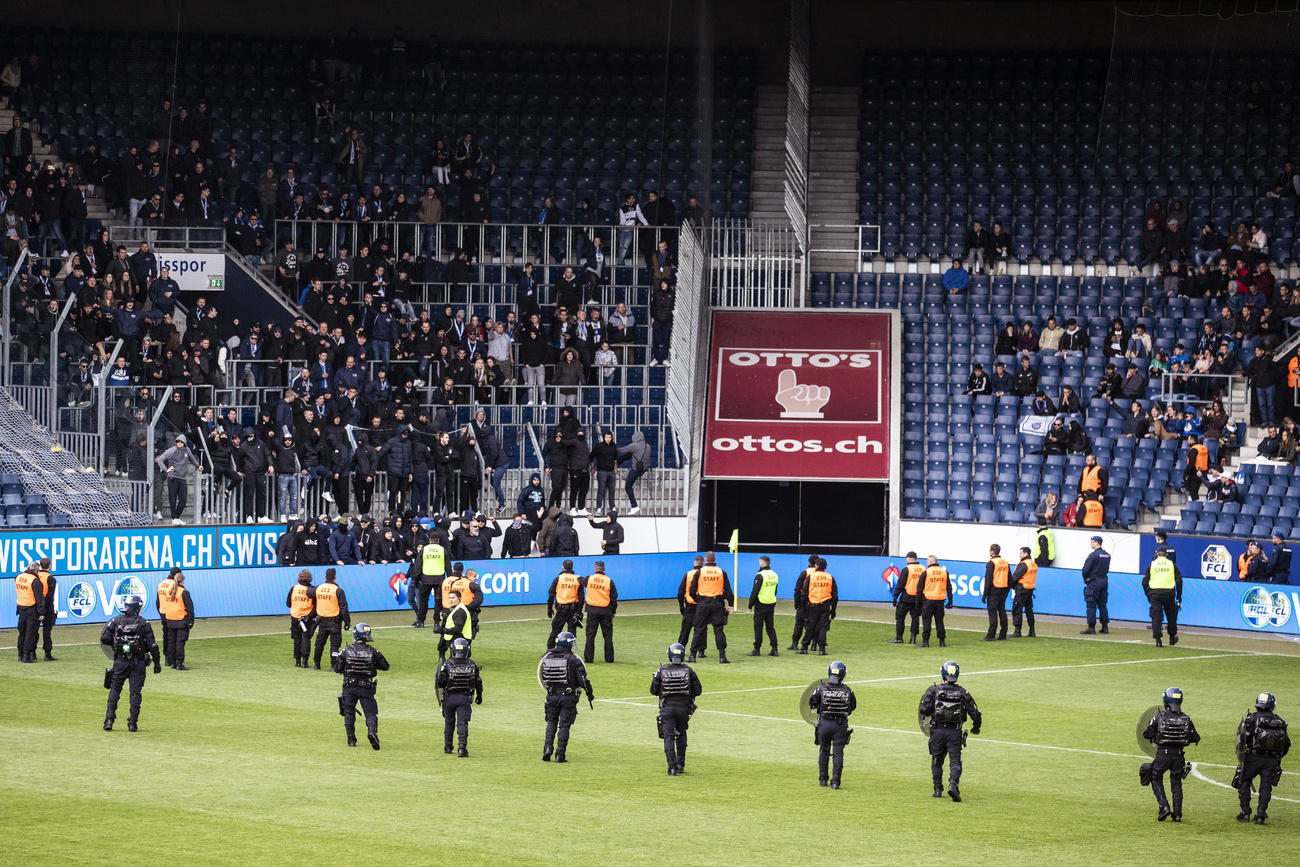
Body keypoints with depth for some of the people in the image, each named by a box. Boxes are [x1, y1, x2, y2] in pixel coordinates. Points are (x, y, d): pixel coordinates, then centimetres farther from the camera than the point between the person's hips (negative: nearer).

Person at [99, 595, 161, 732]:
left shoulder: (116, 621, 0)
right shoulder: (143, 623, -3)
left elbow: (104, 639, -4)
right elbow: (152, 645, -4)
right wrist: (157, 663, 4)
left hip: (120, 661, 1)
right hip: (137, 662, -1)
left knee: (114, 690, 10)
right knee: (135, 692, 3)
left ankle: (109, 720, 3)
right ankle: (133, 723, 1)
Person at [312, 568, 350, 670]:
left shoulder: (318, 589, 3)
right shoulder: (338, 590, -13)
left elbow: (315, 605, 14)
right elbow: (343, 608, -12)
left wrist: (316, 617, 26)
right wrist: (347, 621, -7)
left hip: (322, 620, 5)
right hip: (334, 621, -5)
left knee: (319, 642, 15)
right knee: (334, 643, -1)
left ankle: (316, 664, 22)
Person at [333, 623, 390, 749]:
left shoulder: (346, 651, -4)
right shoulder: (372, 651, -4)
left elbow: (337, 669, -2)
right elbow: (385, 666, 4)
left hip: (349, 687, 1)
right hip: (366, 687, -1)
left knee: (349, 713, 15)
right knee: (371, 712, 1)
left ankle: (351, 739, 14)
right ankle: (372, 731, -26)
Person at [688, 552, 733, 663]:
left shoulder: (699, 572, -1)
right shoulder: (721, 572, 2)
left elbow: (692, 591, 0)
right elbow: (728, 590, 3)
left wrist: (697, 600, 16)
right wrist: (730, 605, 9)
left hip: (703, 604, -1)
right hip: (717, 604, 1)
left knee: (699, 630, 4)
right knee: (718, 630, 3)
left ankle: (693, 655, 6)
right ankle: (722, 656, -2)